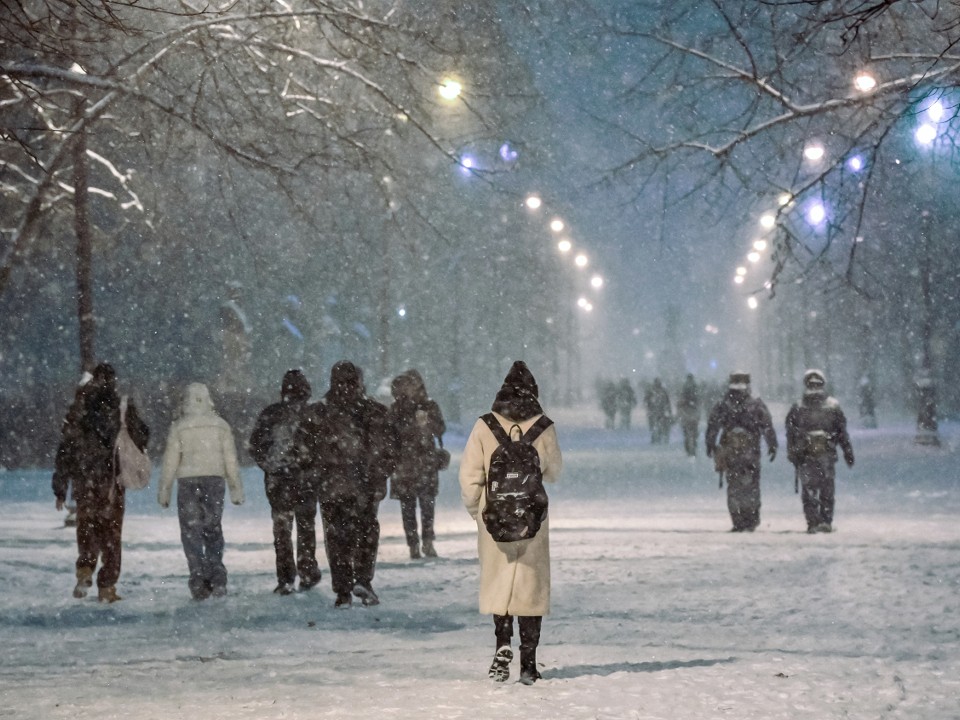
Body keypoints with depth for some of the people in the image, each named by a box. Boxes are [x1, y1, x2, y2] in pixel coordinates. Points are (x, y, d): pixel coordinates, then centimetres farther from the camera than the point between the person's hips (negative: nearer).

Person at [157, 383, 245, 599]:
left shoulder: (179, 427, -2)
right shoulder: (220, 425, 3)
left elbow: (170, 460, -1)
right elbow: (231, 459, 4)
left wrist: (164, 490, 6)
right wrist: (236, 488, 9)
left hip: (188, 482, -2)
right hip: (214, 479, 2)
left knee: (191, 531, 3)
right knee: (213, 529, 12)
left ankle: (198, 579, -6)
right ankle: (216, 577, 2)